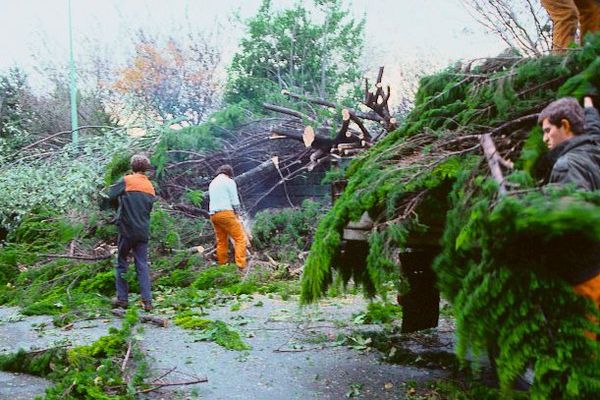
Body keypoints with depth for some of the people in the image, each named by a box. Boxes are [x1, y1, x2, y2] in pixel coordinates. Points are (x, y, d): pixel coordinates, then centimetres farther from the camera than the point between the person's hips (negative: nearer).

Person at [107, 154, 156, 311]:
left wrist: (120, 203, 8)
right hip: (143, 231, 4)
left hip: (127, 229, -4)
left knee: (122, 263, 9)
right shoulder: (150, 187, 10)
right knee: (142, 265, 6)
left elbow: (111, 195, -10)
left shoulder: (126, 180, -7)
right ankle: (147, 301, -1)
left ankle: (122, 298, 11)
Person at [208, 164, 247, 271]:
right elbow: (235, 200, -5)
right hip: (226, 213, -8)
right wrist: (237, 214, 8)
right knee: (240, 238, -7)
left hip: (213, 214, 8)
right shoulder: (229, 181, 1)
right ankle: (241, 266, -17)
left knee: (221, 241, 14)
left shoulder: (212, 183, 22)